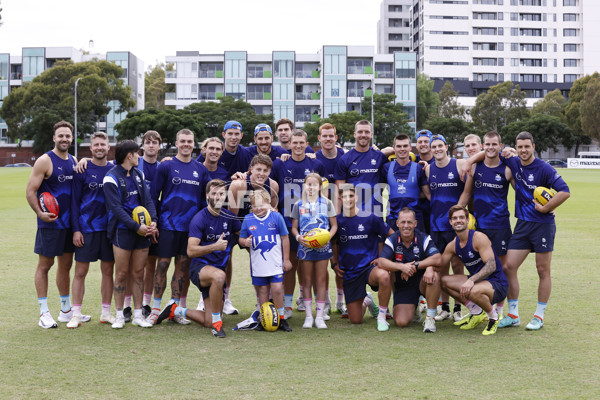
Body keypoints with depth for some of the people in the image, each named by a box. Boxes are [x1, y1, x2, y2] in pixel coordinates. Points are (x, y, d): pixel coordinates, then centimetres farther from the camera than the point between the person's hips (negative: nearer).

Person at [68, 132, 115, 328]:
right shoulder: (82, 170, -1)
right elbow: (75, 201, -1)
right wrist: (76, 229, -8)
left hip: (108, 228, 3)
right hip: (86, 228, -2)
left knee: (108, 271, 7)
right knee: (80, 272, 0)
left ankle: (106, 312, 18)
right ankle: (76, 314, 7)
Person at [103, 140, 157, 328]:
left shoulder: (138, 174, 13)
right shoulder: (111, 178, -7)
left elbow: (148, 199, 9)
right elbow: (116, 208, -13)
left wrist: (153, 221, -8)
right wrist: (136, 226, -19)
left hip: (142, 230, 5)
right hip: (122, 230, -5)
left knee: (138, 273, 8)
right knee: (122, 274, 0)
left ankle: (138, 315, 14)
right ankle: (119, 315, 11)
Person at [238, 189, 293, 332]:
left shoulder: (276, 217, -3)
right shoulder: (248, 220, 1)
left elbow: (285, 238, 4)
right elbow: (241, 238, 9)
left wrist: (286, 259, 5)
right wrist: (245, 242, -16)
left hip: (275, 263, -2)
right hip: (257, 265, 2)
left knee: (277, 289, -7)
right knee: (262, 292, 8)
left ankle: (281, 319, 8)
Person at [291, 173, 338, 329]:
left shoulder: (327, 203, 3)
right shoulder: (299, 205, 5)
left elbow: (334, 225, 5)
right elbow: (294, 227, 7)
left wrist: (328, 237, -13)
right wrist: (298, 237, -14)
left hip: (322, 246, -1)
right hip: (305, 246, 1)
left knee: (321, 281, 3)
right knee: (307, 281, 5)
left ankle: (320, 316, 9)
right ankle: (308, 316, 12)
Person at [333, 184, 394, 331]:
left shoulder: (370, 218, -5)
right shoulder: (337, 220, 1)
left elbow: (391, 234, 5)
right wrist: (335, 264, 8)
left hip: (369, 266, -2)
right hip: (349, 273, 2)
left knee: (384, 276, -41)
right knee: (355, 320, 3)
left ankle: (381, 317, -19)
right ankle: (366, 301, 40)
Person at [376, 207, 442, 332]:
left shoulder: (424, 239, -8)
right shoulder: (392, 240, -7)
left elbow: (438, 259, -21)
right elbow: (381, 262, -20)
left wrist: (415, 265, -28)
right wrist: (402, 267, -35)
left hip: (422, 282, 0)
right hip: (402, 286, 0)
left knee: (434, 276, -35)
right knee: (400, 322, -17)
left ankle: (430, 318, -19)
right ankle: (414, 310, 22)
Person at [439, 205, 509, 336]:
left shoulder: (479, 238, -18)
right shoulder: (453, 245, 4)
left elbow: (491, 265, -26)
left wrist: (471, 280, -39)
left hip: (498, 284, -8)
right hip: (477, 281, 8)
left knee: (473, 291, -38)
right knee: (444, 281, -1)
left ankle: (493, 317, -6)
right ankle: (476, 312, 10)